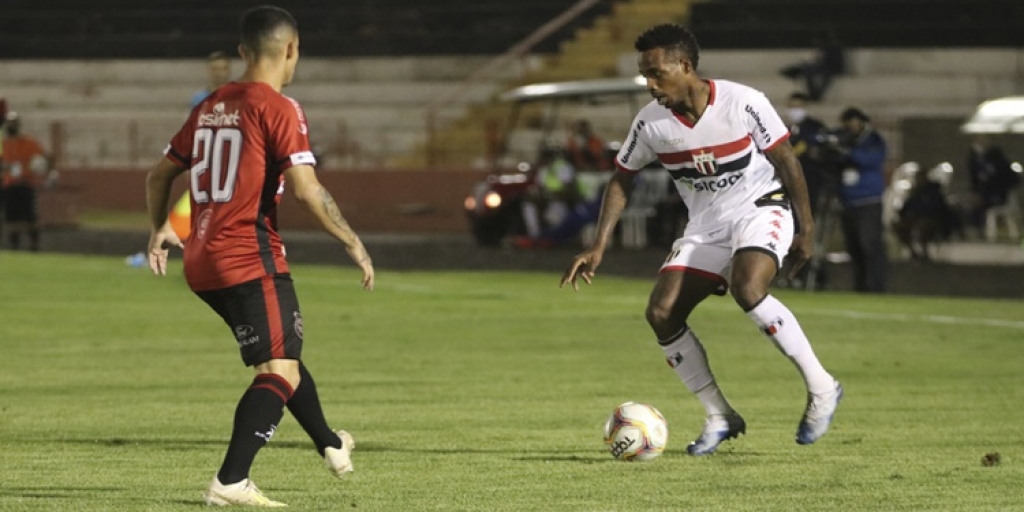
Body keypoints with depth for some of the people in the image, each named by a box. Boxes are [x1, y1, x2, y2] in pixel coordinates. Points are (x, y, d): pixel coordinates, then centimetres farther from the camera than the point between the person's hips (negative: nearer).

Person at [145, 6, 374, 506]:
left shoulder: (210, 107, 13)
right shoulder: (278, 109, -10)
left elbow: (160, 174, 19)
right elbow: (307, 189, -17)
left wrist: (159, 230, 31)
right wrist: (353, 242, -8)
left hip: (203, 261, 9)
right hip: (251, 259, -9)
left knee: (281, 354, 25)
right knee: (280, 371, -8)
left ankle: (331, 445, 43)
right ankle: (230, 482, -21)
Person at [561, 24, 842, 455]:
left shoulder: (742, 103, -19)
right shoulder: (650, 123, -8)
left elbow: (785, 159, -8)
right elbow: (622, 180, 6)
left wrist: (805, 227, -7)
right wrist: (599, 247, -2)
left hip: (760, 209, -5)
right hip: (706, 224, 5)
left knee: (747, 289, -34)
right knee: (661, 314, -11)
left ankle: (821, 388, -18)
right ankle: (720, 417, 3)